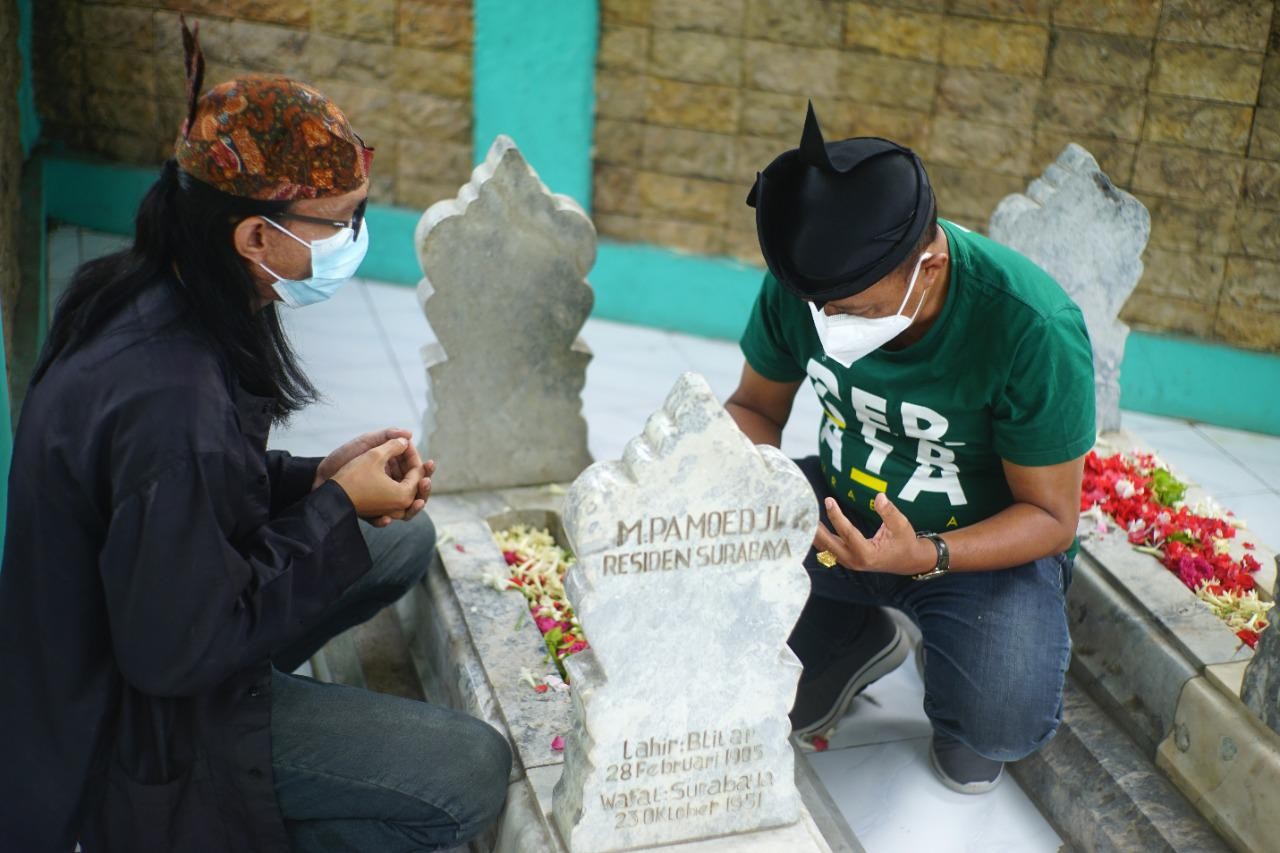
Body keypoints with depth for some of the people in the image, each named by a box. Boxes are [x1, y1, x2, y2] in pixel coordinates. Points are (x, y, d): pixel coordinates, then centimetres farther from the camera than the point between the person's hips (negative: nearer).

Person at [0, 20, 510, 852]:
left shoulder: (141, 292, -7)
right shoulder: (172, 400, -35)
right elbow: (177, 651, -27)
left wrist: (314, 478, -5)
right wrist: (336, 508, -20)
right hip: (139, 734, -9)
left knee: (403, 539, 13)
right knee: (473, 773, -12)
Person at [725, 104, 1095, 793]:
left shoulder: (1033, 330, -30)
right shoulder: (802, 283, -18)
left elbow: (1050, 517, -20)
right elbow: (757, 406, 1)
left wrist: (925, 557, -37)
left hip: (985, 539, -4)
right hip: (845, 503, 4)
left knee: (1004, 723, -31)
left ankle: (954, 663, 8)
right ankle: (850, 639, 9)